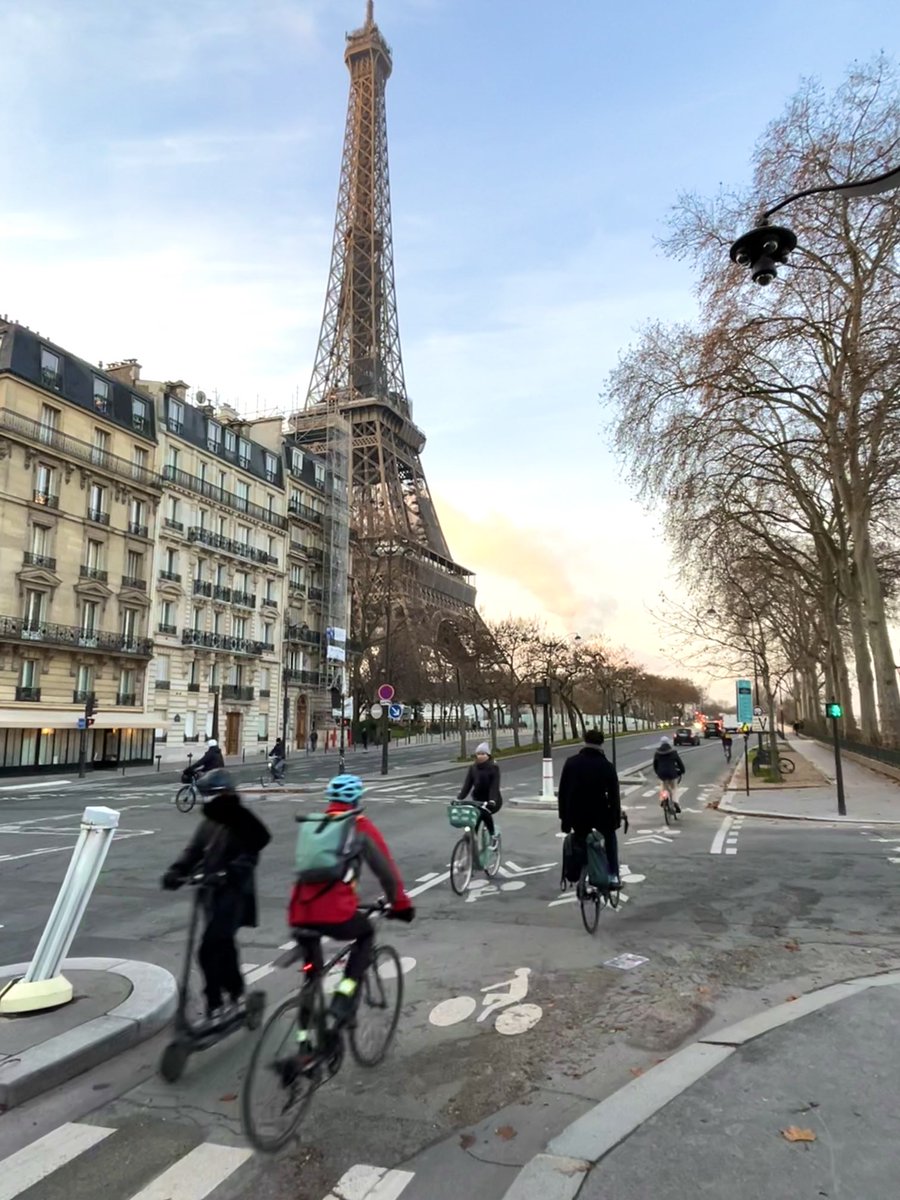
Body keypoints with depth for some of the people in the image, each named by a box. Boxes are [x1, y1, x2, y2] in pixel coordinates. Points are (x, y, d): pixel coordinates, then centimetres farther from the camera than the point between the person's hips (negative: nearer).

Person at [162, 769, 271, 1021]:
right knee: (222, 944, 20)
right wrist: (175, 871, -11)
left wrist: (233, 870, -36)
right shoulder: (208, 823, 10)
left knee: (209, 949, -12)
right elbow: (193, 851, 5)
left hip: (234, 892, -7)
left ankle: (215, 1005, -1)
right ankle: (236, 991, 39)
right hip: (212, 892, 8)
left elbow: (250, 852, -20)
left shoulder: (242, 821, -11)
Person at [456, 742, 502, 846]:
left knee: (484, 812, -32)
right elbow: (467, 784, -5)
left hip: (492, 801, -4)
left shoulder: (494, 767, -10)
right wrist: (459, 798, -19)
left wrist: (492, 801, -36)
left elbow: (495, 785, -21)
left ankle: (493, 835, -9)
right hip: (478, 800, 4)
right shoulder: (473, 768, 2)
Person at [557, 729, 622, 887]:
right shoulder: (607, 766, -6)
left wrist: (563, 816, 9)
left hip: (575, 815, 1)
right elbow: (614, 795, -4)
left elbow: (562, 792, 1)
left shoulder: (571, 762, -1)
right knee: (610, 837, 25)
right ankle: (613, 876, 18)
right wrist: (617, 819, 6)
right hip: (599, 814, -1)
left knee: (580, 841, 25)